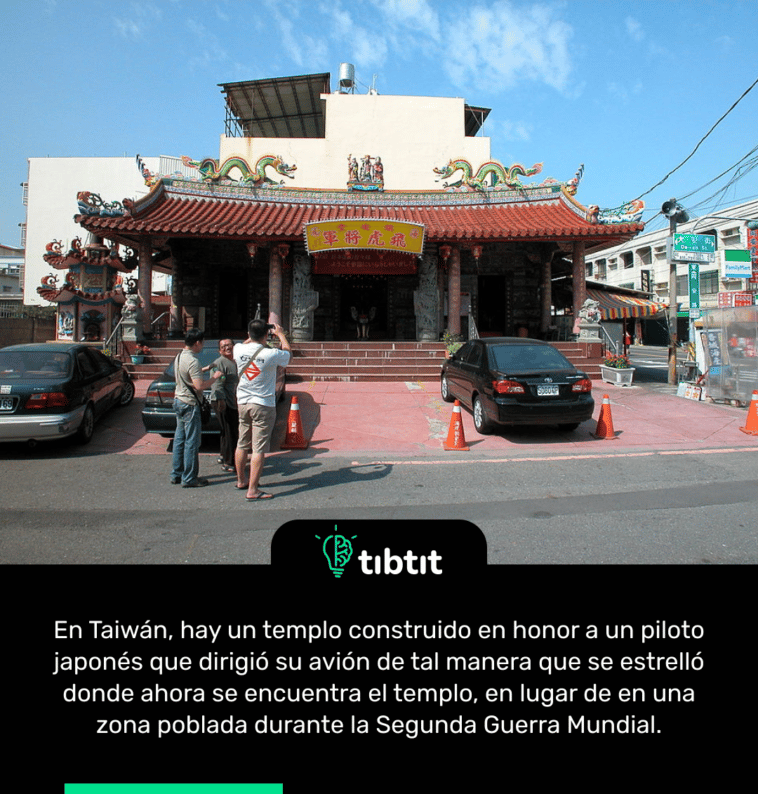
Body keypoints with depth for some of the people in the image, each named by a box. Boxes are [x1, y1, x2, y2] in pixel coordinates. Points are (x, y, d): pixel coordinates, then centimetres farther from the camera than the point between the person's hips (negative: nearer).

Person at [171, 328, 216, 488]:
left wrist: (201, 370, 18)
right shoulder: (192, 361, -20)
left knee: (179, 439, 15)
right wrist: (214, 377, -12)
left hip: (179, 401, 10)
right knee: (192, 442, -2)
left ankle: (176, 474, 23)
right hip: (190, 404, -10)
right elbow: (199, 386, -25)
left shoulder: (179, 356, 10)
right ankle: (189, 478, 4)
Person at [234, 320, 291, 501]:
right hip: (263, 405, -6)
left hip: (242, 403, 6)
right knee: (258, 449, -3)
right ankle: (252, 490, -2)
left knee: (242, 445, 17)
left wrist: (253, 335, 30)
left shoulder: (239, 350, -4)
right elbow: (287, 351, 6)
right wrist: (280, 333, 19)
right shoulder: (271, 354, -17)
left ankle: (241, 481, 33)